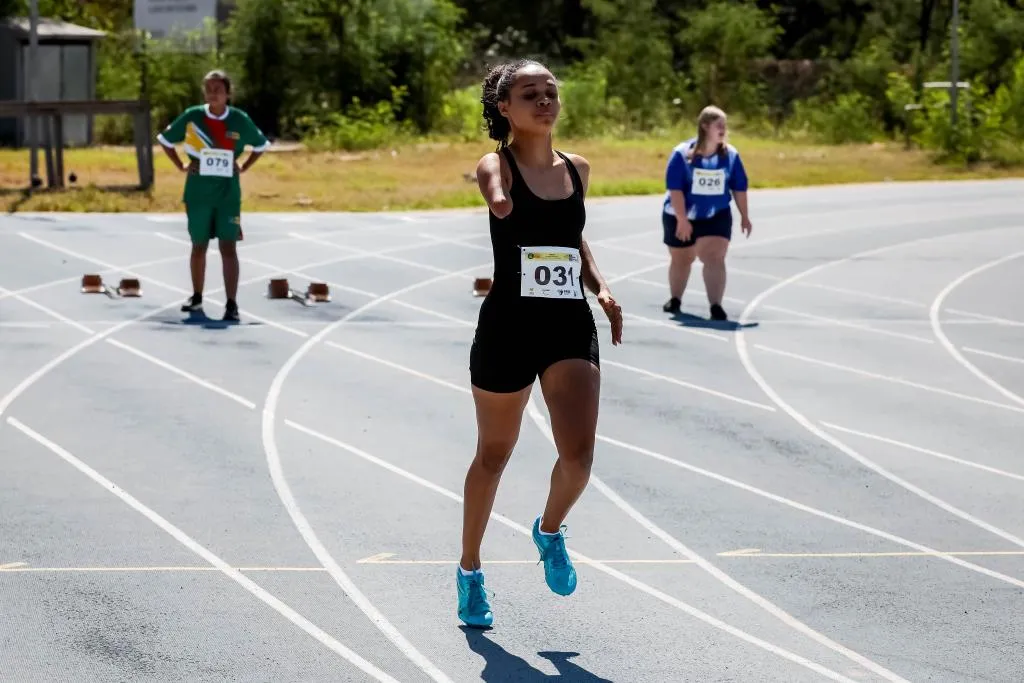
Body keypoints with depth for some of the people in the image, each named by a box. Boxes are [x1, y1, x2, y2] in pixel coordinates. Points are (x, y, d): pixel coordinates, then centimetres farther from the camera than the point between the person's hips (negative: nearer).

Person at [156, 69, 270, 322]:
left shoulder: (240, 120, -3)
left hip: (228, 193, -1)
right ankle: (196, 297, 27)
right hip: (198, 192, 1)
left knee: (228, 247, -6)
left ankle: (232, 304, -7)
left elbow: (262, 145, 14)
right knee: (199, 245, 11)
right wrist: (181, 167, 3)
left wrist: (243, 168, 5)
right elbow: (165, 140, 10)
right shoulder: (192, 117, -4)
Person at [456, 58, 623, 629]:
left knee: (579, 456, -13)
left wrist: (601, 286, 8)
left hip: (570, 327, 3)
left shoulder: (577, 169, 8)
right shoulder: (497, 165, -7)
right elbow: (498, 198, -33)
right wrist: (497, 201, -58)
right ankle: (470, 571, 32)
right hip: (508, 326, -3)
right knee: (494, 454, 12)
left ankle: (551, 530, 20)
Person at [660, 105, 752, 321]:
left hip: (716, 216, 1)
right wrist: (682, 220, -25)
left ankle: (716, 306, -20)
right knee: (681, 260, 17)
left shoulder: (730, 155, -8)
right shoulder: (683, 154, -18)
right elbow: (675, 188, -20)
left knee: (714, 257, -17)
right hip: (680, 216, -1)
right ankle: (675, 299, 38)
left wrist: (744, 216, 6)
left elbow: (739, 188, 2)